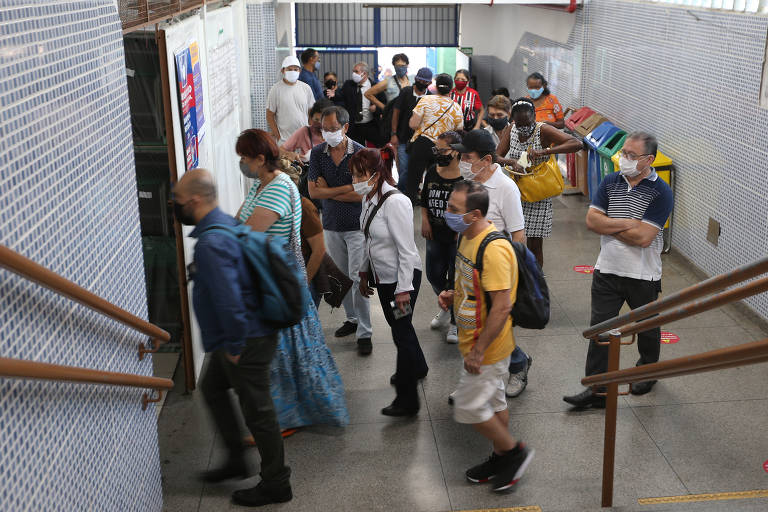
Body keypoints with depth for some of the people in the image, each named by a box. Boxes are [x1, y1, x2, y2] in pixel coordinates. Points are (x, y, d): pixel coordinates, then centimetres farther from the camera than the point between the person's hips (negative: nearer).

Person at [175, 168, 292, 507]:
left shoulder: (211, 244, -26)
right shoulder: (225, 223, 6)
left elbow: (228, 300, -32)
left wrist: (235, 345, -19)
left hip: (246, 342, -11)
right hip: (236, 338, 11)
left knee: (257, 411, 4)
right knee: (211, 387, 25)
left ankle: (276, 484, 22)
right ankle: (236, 461, 38)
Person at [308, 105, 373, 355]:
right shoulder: (318, 153, -1)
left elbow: (363, 194, -16)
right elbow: (313, 191, -6)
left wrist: (329, 191, -11)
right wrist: (346, 188, -13)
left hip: (357, 225, -4)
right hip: (331, 225, 4)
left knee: (357, 278, -7)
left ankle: (364, 333, 0)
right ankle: (352, 319, 33)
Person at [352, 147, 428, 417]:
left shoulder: (395, 202, -26)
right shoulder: (369, 198, 2)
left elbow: (406, 250, -24)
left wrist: (403, 289, -22)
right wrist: (364, 272, 21)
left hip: (402, 276, -9)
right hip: (382, 275, 9)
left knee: (401, 330, -1)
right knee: (397, 324, 25)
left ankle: (407, 400, 11)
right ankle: (417, 367, 50)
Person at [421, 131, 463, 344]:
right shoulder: (431, 173, 2)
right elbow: (424, 201, 15)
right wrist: (425, 220, 4)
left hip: (458, 237, -5)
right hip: (435, 236, 6)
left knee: (456, 278, 3)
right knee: (434, 276, 14)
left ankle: (456, 322, 20)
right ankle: (446, 308, 42)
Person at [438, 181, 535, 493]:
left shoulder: (494, 249, -27)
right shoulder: (468, 239, 4)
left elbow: (502, 306, -28)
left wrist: (478, 351, -24)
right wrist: (453, 295, 1)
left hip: (489, 347, -9)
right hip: (475, 340, 9)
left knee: (468, 408, 0)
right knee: (493, 402, 21)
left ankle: (515, 451, 18)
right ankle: (501, 457, 37)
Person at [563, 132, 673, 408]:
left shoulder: (660, 192, -14)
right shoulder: (610, 182, 2)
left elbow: (643, 237, -23)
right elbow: (592, 220, -7)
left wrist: (608, 225, -13)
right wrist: (627, 223, -18)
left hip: (643, 276, -3)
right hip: (607, 271, 3)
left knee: (646, 329, 18)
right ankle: (597, 390, 10)